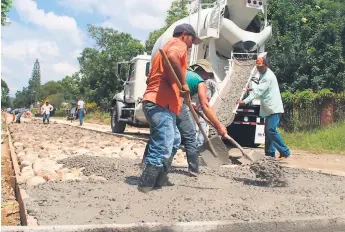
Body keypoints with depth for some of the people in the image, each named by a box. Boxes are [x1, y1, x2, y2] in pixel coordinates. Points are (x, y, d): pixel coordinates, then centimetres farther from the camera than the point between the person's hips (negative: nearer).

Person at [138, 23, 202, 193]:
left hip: (158, 103, 11)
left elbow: (152, 77, 31)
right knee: (163, 148, -13)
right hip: (161, 104, -11)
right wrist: (183, 83, -22)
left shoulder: (167, 46, 30)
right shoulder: (178, 44, 0)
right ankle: (145, 186, -10)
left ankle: (159, 178, 27)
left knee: (174, 141, 22)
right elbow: (172, 57, -27)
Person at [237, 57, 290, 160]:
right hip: (269, 108, 10)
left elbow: (258, 91, -24)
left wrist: (245, 101, -27)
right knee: (268, 131, 10)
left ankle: (285, 152, -9)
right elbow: (260, 89, 28)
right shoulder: (263, 75, 15)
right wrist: (252, 89, 11)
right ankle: (270, 153, 15)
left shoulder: (268, 76, -16)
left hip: (274, 108, -10)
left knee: (271, 130, -16)